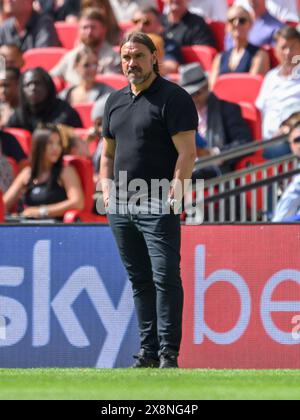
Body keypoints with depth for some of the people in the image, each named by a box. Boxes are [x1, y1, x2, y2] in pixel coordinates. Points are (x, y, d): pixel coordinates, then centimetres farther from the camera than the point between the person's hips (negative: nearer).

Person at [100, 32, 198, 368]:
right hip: (121, 208, 7)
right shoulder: (115, 101, 17)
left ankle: (168, 353, -12)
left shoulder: (173, 98, -4)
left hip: (159, 206, -7)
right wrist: (106, 191, 10)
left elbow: (187, 152, -11)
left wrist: (175, 189, -20)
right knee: (139, 280, 10)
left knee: (165, 278, -11)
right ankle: (148, 350, 15)